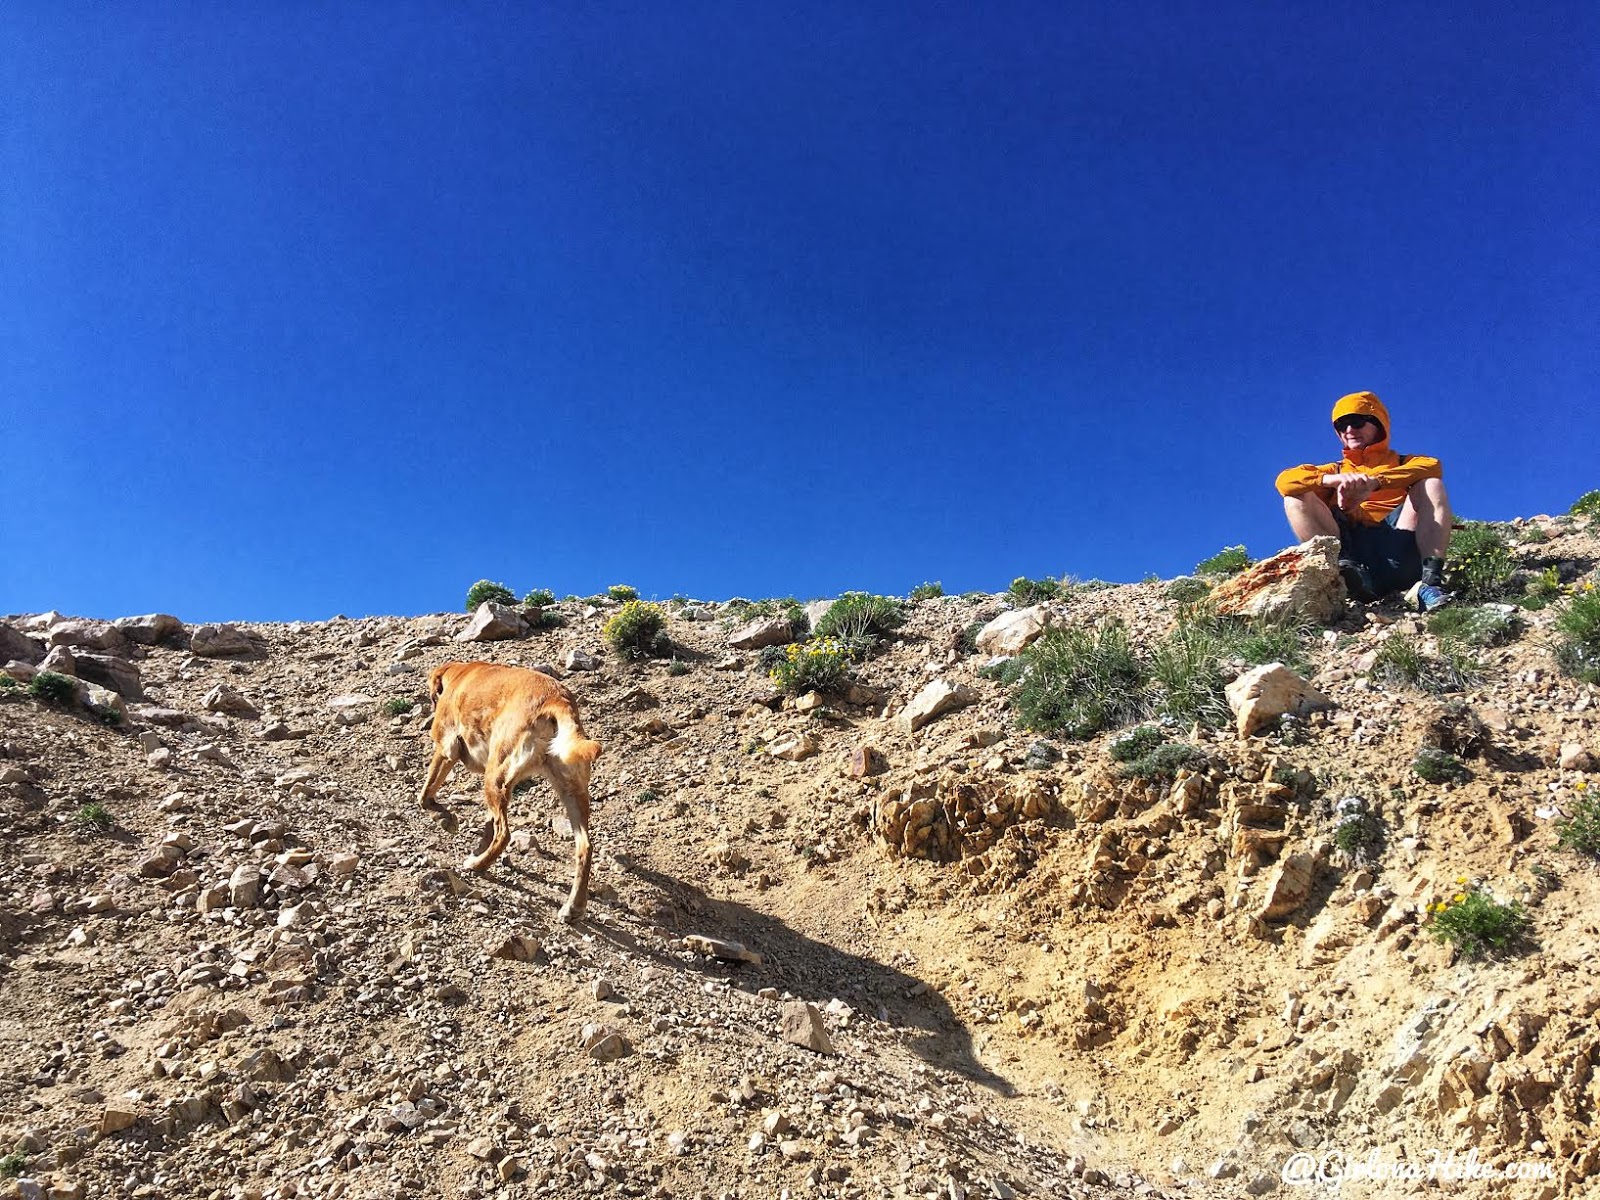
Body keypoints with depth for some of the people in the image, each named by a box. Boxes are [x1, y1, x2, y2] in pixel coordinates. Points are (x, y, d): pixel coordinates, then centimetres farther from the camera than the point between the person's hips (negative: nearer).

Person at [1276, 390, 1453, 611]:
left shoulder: (1405, 464, 27)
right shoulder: (1334, 471, 29)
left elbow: (1432, 467, -1)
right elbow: (1285, 480, 7)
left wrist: (1375, 482, -17)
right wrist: (1336, 480, -11)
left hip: (1397, 548, -1)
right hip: (1348, 547, 1)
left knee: (1430, 482, -16)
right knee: (1296, 497, -13)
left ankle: (1431, 580, -31)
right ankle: (1344, 568, -36)